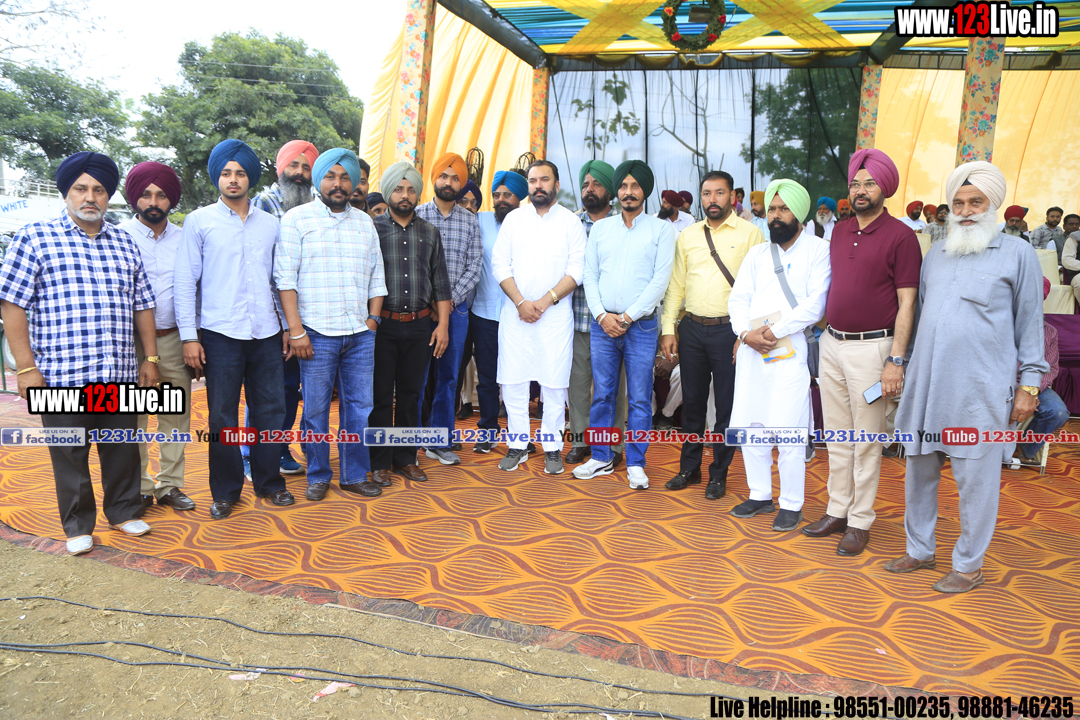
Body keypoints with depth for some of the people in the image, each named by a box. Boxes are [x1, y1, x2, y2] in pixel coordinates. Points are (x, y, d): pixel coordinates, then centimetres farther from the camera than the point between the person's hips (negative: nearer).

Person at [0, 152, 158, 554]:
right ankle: (78, 527, 21)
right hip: (61, 374, -3)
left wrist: (150, 359, 12)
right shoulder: (36, 238, 1)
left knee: (123, 448, 11)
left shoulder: (124, 243, 14)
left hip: (120, 373, 4)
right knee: (70, 454, 7)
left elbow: (142, 305, 16)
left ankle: (124, 512, 28)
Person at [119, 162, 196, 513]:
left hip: (173, 339, 3)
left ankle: (170, 484, 18)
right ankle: (139, 488, 14)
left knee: (177, 414, 6)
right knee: (132, 417, 2)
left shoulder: (183, 238, 9)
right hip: (132, 341, -3)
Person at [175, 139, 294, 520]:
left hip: (266, 332, 3)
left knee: (271, 409, 7)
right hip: (220, 333, -2)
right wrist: (189, 336, -4)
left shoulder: (270, 224, 11)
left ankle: (269, 481, 22)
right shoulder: (199, 221, 3)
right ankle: (225, 491, 16)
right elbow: (185, 281, 2)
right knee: (222, 415, 3)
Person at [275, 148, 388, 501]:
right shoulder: (297, 219, 1)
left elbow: (377, 276, 18)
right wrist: (295, 330, -11)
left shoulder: (364, 222, 15)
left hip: (361, 333, 4)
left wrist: (373, 318, 8)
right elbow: (285, 277, -5)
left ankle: (355, 475, 20)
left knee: (359, 407, 7)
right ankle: (318, 476, 18)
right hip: (317, 333, -4)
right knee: (316, 409, 2)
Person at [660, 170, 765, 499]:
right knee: (691, 401, 12)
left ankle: (719, 474, 18)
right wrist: (668, 329, 5)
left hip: (728, 330, -4)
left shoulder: (750, 234, -3)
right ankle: (689, 468, 26)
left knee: (727, 406, 4)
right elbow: (675, 285, 11)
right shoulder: (688, 235, 11)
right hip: (692, 328, 4)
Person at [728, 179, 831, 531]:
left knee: (786, 430, -7)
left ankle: (791, 504, 9)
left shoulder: (818, 250, 2)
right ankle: (760, 494, 23)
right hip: (751, 349, 5)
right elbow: (738, 298, 9)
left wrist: (775, 331, -15)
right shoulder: (757, 253, 17)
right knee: (746, 425, 7)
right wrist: (746, 332, -10)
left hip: (790, 349, -5)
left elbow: (815, 305, -8)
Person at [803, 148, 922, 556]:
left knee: (866, 440, 2)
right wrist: (824, 333, 15)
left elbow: (906, 303, -10)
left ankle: (860, 521, 14)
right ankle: (837, 511, 25)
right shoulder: (840, 233, 12)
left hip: (871, 347, -6)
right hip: (832, 343, 6)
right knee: (837, 437, 13)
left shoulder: (900, 236, -8)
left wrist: (895, 361, -16)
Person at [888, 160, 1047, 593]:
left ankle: (969, 566, 17)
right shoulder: (935, 254, 15)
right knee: (918, 471, 12)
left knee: (975, 480, 2)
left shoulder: (1017, 254, 3)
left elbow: (1030, 323, 3)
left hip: (980, 391, -5)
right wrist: (908, 368, 17)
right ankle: (920, 551, 28)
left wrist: (1029, 384, -2)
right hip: (926, 386, 5)